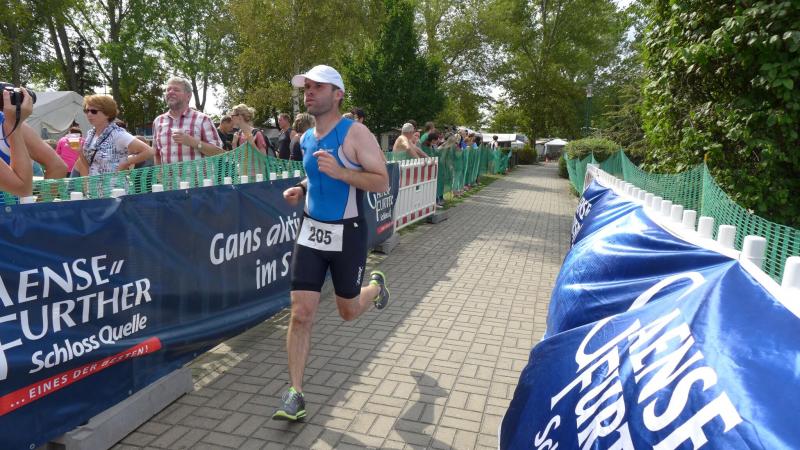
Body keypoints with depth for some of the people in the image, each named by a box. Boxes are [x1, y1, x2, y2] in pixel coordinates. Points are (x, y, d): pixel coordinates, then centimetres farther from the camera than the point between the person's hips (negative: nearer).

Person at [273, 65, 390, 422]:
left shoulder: (355, 133, -13)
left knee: (348, 311, 13)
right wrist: (300, 189, 5)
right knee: (301, 313, -3)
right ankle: (295, 394, 7)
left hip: (347, 234, -4)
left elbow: (382, 182, -16)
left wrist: (340, 172, -29)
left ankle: (376, 285, 47)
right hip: (312, 231, 5)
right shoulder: (306, 139, 7)